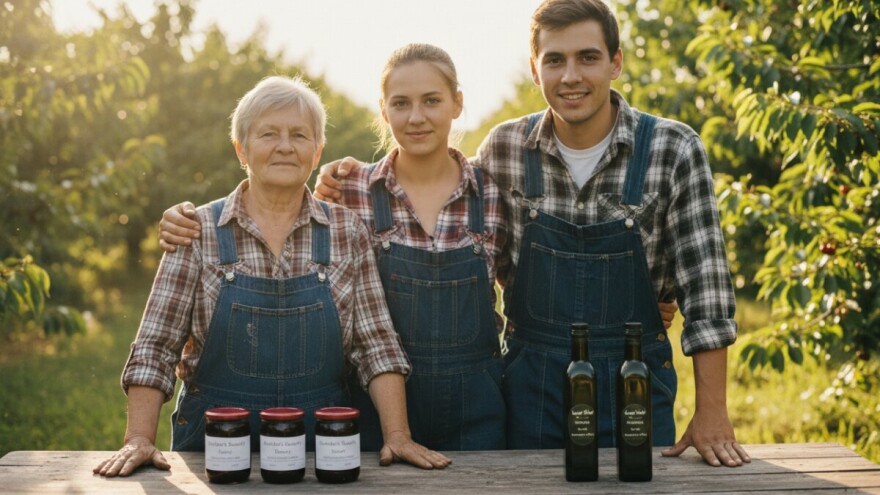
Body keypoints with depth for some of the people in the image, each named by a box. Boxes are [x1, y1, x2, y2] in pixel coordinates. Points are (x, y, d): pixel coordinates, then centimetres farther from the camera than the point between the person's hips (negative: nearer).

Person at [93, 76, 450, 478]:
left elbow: (376, 345, -2)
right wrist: (139, 440, -15)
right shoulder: (199, 230, -3)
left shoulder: (347, 232, 1)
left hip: (322, 445, 1)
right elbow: (155, 347, -4)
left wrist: (397, 436, -12)